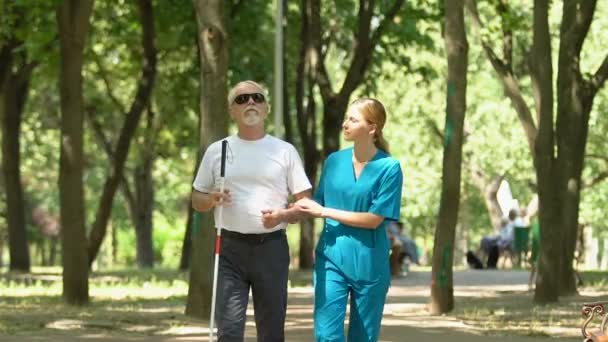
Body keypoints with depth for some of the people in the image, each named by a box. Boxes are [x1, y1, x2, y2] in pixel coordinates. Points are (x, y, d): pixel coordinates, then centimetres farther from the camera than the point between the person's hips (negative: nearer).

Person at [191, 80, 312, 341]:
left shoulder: (285, 151, 6)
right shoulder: (217, 151, 8)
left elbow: (305, 203, 5)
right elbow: (197, 200, 13)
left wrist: (283, 215, -15)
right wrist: (212, 200, -10)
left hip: (272, 248, 0)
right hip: (230, 248, 0)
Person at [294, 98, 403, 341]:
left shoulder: (388, 168, -9)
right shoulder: (335, 161, 4)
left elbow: (374, 219, -12)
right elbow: (319, 204, 13)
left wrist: (324, 212, -12)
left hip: (368, 263, -3)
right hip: (331, 258, 3)